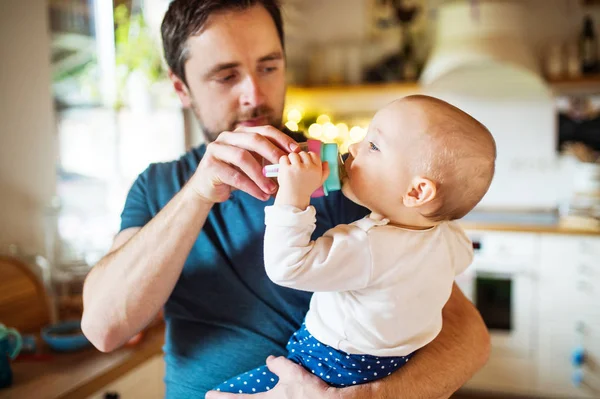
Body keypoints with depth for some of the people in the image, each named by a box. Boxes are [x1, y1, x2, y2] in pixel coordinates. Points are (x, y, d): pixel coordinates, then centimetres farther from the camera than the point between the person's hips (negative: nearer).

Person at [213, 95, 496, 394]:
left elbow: (286, 267, -34)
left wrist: (293, 195, -37)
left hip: (340, 372, -9)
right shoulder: (449, 237, -7)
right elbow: (462, 255, 18)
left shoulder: (368, 247, -34)